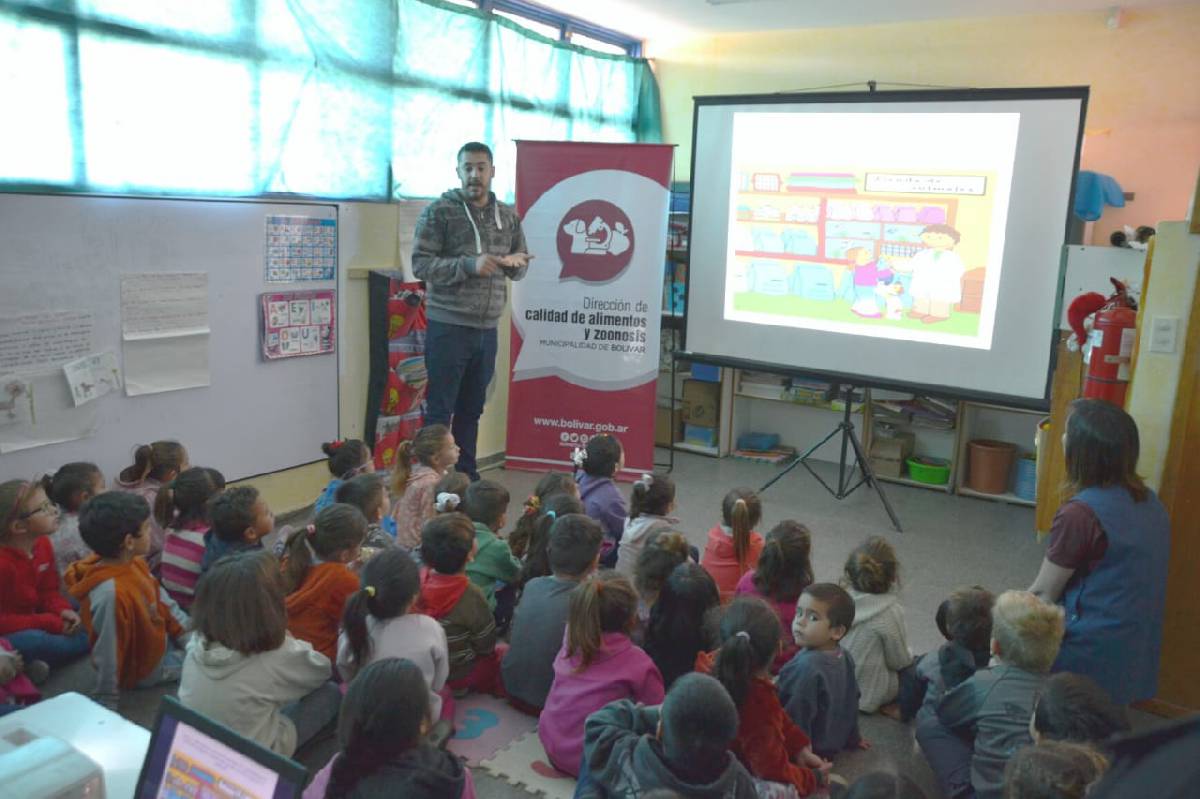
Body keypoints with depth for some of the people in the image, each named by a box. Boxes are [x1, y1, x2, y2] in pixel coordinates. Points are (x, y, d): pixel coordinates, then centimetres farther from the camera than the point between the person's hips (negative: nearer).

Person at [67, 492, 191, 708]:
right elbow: (108, 656, -31)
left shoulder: (133, 563, -12)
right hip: (145, 667, -8)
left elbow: (163, 603, 0)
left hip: (160, 641, 8)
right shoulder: (111, 593, -39)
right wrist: (107, 706, -22)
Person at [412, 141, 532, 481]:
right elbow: (420, 264, -11)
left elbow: (520, 268, 16)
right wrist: (470, 265, -23)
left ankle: (467, 475, 26)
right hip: (448, 327, -5)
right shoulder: (439, 211, -5)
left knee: (472, 410, 15)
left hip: (488, 329, 5)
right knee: (440, 411, 1)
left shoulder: (508, 216, 10)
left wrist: (515, 263, -9)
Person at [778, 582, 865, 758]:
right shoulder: (845, 658, -1)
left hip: (812, 750, -9)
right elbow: (852, 702, 11)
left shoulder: (807, 666, -29)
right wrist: (852, 738, 23)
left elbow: (797, 718, -25)